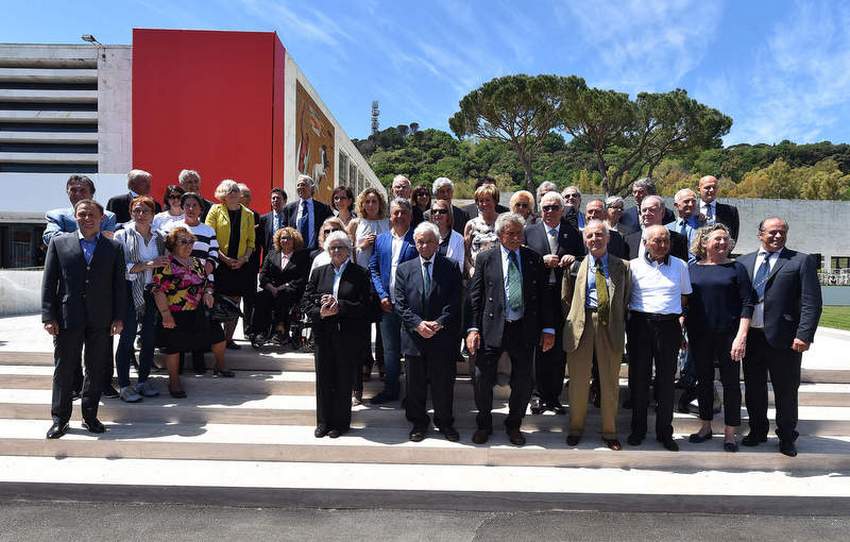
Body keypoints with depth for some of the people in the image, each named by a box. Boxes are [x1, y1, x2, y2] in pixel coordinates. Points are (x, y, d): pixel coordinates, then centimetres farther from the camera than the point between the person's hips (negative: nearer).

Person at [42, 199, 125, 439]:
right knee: (63, 370, 6)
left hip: (101, 320, 1)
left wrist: (118, 317, -1)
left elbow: (119, 284, 6)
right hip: (67, 318, 0)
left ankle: (90, 416, 20)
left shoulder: (114, 247, 7)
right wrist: (48, 316, -4)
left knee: (96, 370, 7)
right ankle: (60, 419, 18)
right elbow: (48, 282, 3)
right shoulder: (59, 243, 6)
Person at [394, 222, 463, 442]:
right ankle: (418, 423, 28)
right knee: (415, 385, 11)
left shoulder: (451, 268, 2)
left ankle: (445, 423, 27)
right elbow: (400, 304, -1)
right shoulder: (404, 269, 6)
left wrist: (439, 323, -16)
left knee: (444, 383, 9)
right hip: (414, 337, 1)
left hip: (443, 337, -1)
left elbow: (455, 303, -4)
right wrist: (418, 324, -14)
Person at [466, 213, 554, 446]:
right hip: (492, 328, -1)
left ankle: (514, 425, 32)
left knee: (524, 381, 10)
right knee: (483, 379, 4)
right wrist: (473, 328, -7)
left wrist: (548, 328, 1)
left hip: (524, 329, 2)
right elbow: (474, 296, 0)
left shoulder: (534, 259, 5)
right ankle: (484, 425, 27)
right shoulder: (485, 258, 2)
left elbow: (544, 295, 6)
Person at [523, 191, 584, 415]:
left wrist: (573, 259, -8)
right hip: (538, 296, -1)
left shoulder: (573, 233, 11)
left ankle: (554, 396, 17)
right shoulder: (529, 231, 6)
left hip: (564, 298, 2)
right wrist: (543, 260, -13)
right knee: (539, 347, 3)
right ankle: (539, 395, 13)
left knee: (560, 349, 6)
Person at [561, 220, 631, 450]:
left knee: (610, 382, 9)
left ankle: (609, 431, 25)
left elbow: (626, 300, 9)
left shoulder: (622, 267, 7)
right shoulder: (575, 265, 7)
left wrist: (618, 323, 3)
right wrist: (574, 320, 6)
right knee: (578, 381, 7)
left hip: (611, 327, 0)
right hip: (581, 326, 0)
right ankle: (576, 427, 25)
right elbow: (565, 299, 12)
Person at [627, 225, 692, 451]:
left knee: (667, 379, 5)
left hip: (669, 325, 1)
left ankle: (665, 432, 19)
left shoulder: (680, 265, 8)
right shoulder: (634, 265, 4)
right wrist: (634, 315, 2)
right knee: (638, 377, 5)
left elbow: (684, 297, 16)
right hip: (640, 325, -1)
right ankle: (638, 429, 19)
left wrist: (679, 316, 5)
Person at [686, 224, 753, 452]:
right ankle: (706, 426, 26)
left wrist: (741, 336, -14)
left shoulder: (736, 268, -1)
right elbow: (684, 302, 8)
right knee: (704, 380, 11)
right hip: (699, 335, 2)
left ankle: (730, 433, 17)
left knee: (731, 382, 4)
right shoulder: (692, 268, 5)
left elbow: (747, 304, -5)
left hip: (728, 335, -2)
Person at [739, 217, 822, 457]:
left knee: (786, 391, 8)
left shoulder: (802, 261, -1)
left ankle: (787, 437, 26)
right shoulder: (744, 261, 9)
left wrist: (804, 335, -16)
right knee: (753, 388, 14)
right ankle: (757, 431, 32)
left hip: (784, 338, -3)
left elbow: (812, 302, -7)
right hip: (750, 337, 3)